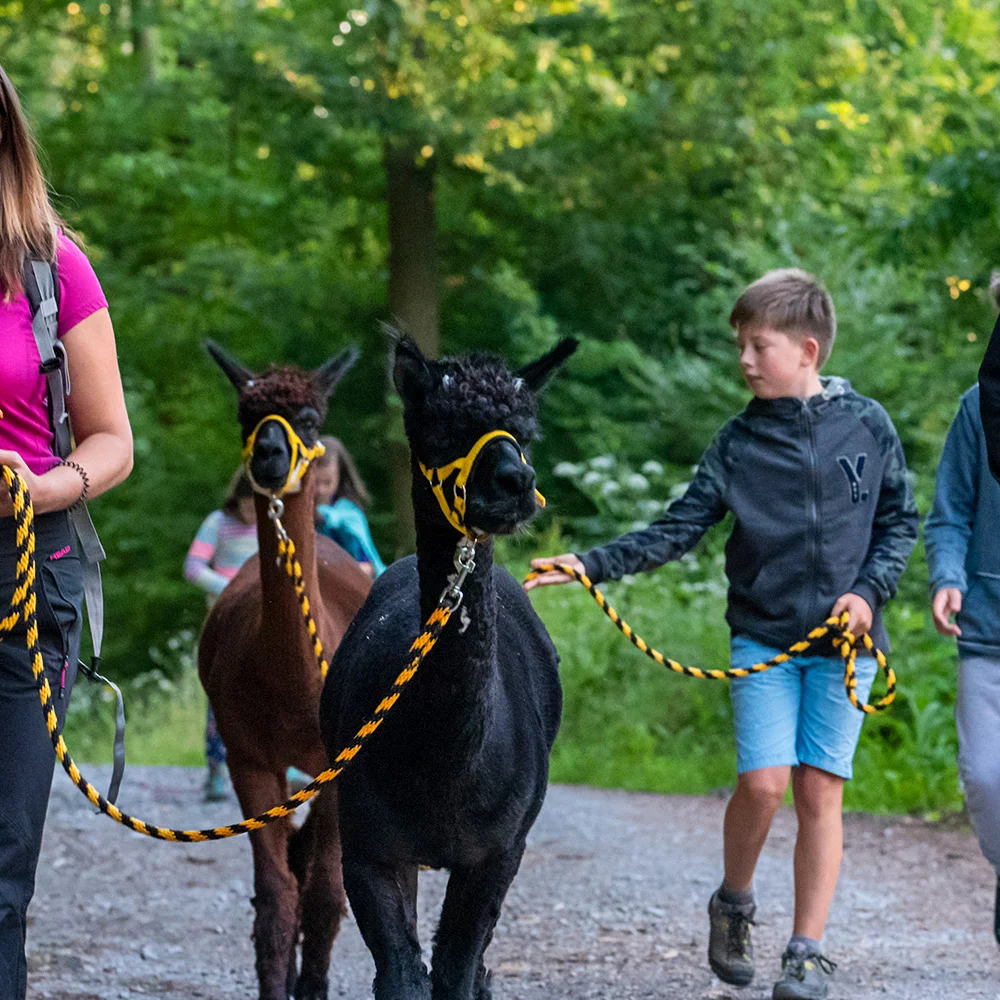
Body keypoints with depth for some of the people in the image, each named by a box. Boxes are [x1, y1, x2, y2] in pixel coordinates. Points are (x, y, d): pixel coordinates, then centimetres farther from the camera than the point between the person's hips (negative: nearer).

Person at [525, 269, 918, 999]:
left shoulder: (867, 425, 1)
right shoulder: (739, 442, 2)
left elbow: (899, 522, 9)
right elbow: (678, 530, 0)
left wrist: (870, 591, -6)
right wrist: (592, 565, -11)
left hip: (845, 639, 0)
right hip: (762, 638, 0)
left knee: (820, 790, -3)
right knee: (763, 781, -11)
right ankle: (734, 904, 17)